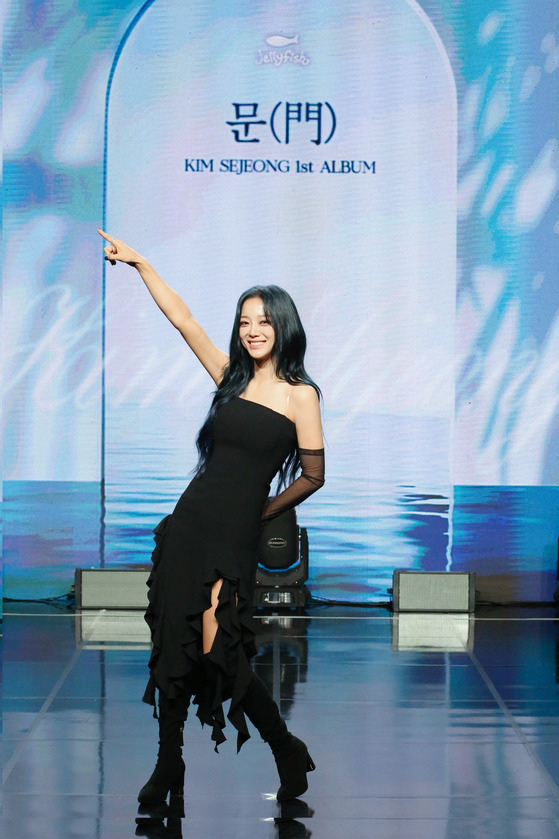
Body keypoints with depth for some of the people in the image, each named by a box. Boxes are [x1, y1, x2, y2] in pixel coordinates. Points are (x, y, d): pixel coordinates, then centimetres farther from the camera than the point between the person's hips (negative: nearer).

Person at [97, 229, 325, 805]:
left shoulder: (300, 395, -2)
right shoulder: (232, 376, 11)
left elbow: (313, 475, 2)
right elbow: (182, 319, 12)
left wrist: (259, 513, 7)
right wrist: (138, 263, 11)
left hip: (234, 536, -5)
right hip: (189, 520, 5)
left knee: (217, 654, -12)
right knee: (172, 646, 5)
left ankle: (289, 752, 7)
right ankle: (168, 768, 18)